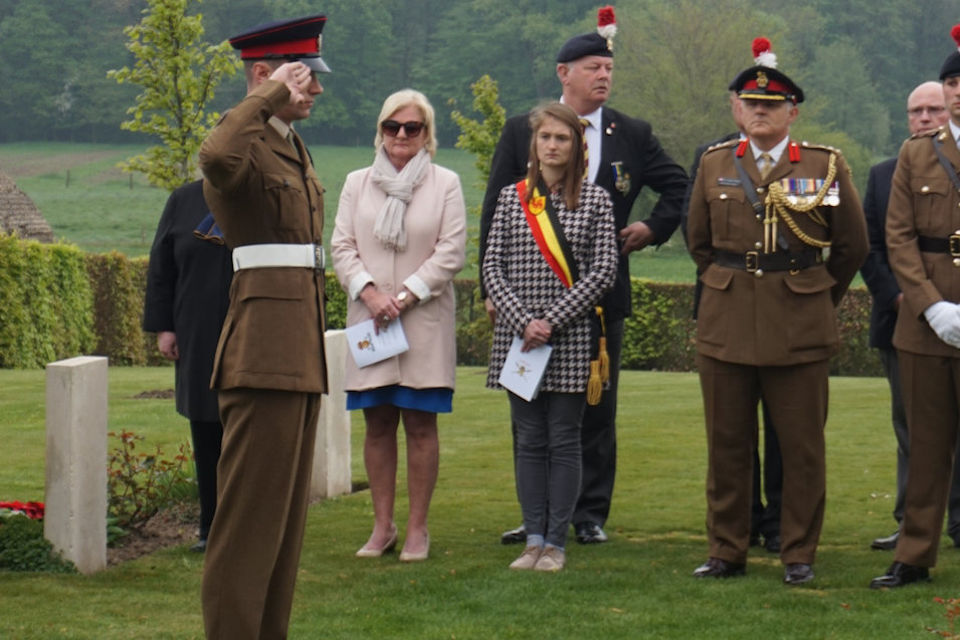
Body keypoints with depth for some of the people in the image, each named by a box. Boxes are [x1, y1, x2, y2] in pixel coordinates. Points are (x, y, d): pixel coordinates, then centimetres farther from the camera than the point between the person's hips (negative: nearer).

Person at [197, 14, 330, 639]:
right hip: (265, 349, -10)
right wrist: (271, 96, -27)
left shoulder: (294, 148, 19)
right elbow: (216, 156, -39)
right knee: (252, 505, -8)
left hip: (301, 351, 10)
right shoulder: (246, 145, -11)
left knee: (288, 508, 13)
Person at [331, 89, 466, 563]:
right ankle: (382, 526, 9)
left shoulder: (445, 184, 5)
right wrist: (370, 293, -10)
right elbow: (342, 246, 6)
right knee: (377, 423, 3)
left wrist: (405, 296, -11)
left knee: (420, 423, -1)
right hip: (369, 320, 2)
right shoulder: (357, 184, 11)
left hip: (424, 319, -2)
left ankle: (417, 528, 3)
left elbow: (451, 252, -2)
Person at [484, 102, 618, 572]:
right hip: (518, 335, 2)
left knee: (563, 440, 1)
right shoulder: (511, 198, 7)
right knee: (529, 440, 6)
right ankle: (533, 539, 11)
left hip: (571, 339, -2)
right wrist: (523, 320, -11)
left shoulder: (595, 201, 2)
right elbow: (492, 267, 3)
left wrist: (552, 321, -12)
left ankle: (556, 542, 7)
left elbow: (602, 272, -5)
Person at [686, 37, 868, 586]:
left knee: (803, 448, 2)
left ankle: (799, 554, 11)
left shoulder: (826, 166, 1)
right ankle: (727, 552, 15)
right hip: (726, 327, 2)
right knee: (727, 447, 6)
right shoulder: (715, 164, 7)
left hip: (800, 329, -2)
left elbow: (853, 246, 10)